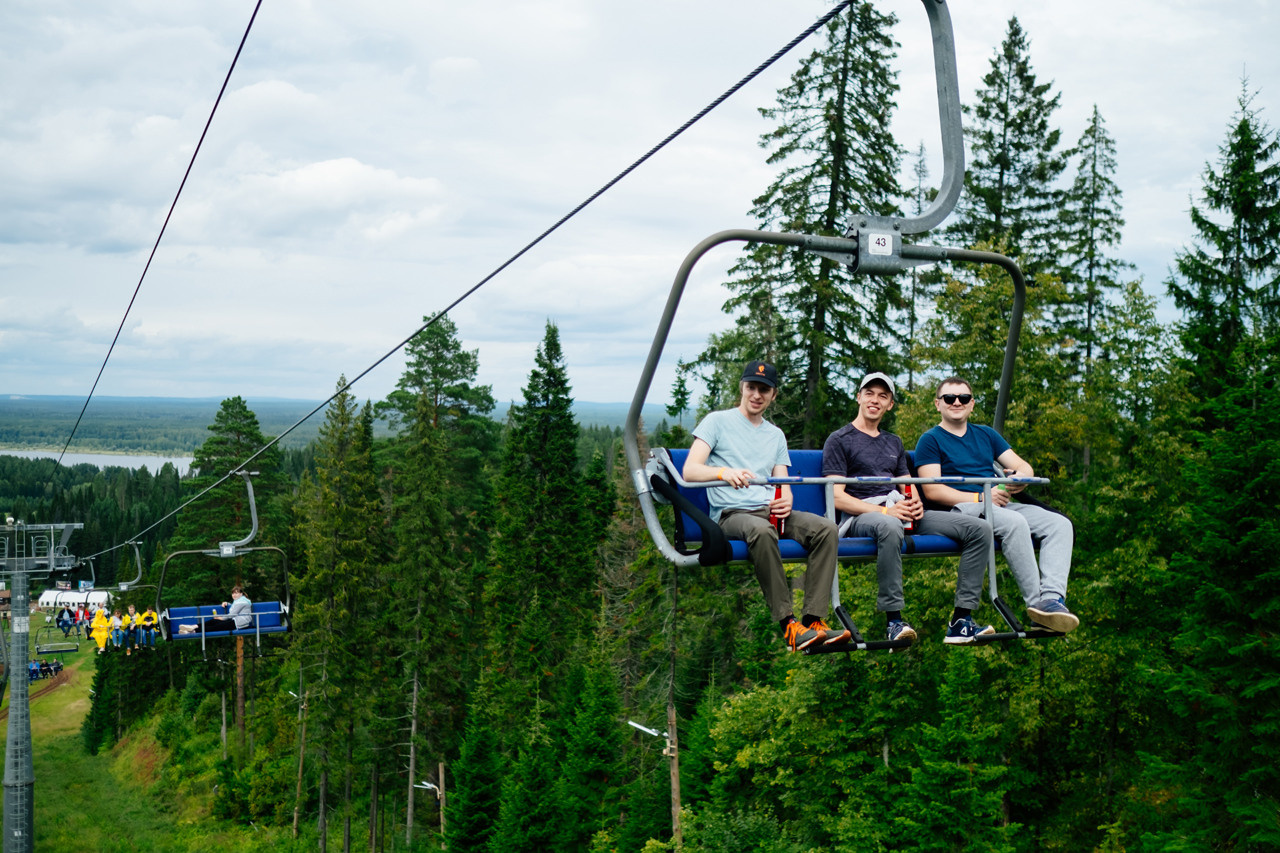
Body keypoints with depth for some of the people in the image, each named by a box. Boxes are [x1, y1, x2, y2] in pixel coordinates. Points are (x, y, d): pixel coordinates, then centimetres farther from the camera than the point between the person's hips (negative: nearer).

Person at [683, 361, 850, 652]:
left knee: (826, 528, -24)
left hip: (770, 509, 5)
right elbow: (690, 470, -5)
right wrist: (724, 472, -26)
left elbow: (783, 483, 18)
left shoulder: (776, 435, 26)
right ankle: (788, 625, -39)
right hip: (731, 514, -5)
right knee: (762, 531, -40)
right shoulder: (718, 421, 9)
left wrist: (786, 501, -8)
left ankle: (813, 621, -31)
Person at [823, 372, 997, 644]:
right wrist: (885, 511, -17)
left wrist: (916, 504, -3)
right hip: (860, 517, -7)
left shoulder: (894, 443, 28)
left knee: (980, 529, -10)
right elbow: (837, 497, -5)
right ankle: (894, 621, -38)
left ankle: (960, 621, -16)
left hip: (900, 513, 7)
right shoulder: (839, 440, 7)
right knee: (890, 527, -45)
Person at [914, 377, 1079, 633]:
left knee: (1060, 524, -17)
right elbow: (933, 490, -7)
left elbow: (1024, 467, 18)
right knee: (1014, 522, -35)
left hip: (1000, 504, 7)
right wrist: (980, 497, -16)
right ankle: (1036, 603, -33)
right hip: (960, 509, -6)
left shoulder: (986, 435, 25)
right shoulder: (930, 440, 7)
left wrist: (1021, 476, -8)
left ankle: (1052, 598, -35)